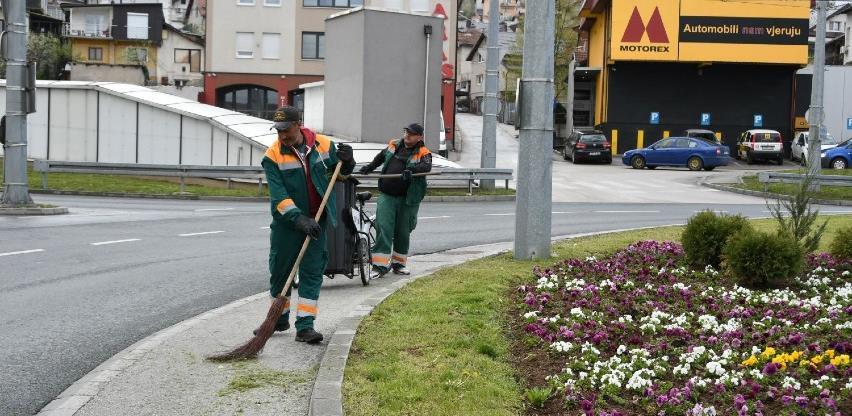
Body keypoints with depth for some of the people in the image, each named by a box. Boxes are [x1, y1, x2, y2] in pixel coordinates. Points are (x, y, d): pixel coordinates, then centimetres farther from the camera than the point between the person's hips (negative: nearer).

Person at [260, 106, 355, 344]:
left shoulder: (324, 145, -4)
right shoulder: (273, 156, -12)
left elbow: (341, 171, 13)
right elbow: (278, 196, -20)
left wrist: (347, 161, -10)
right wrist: (299, 219, -31)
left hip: (316, 221, 1)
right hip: (286, 223, -1)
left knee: (312, 273, -1)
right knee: (279, 271, 10)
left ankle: (305, 326, 1)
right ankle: (280, 319, 31)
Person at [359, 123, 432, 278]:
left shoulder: (423, 153, -4)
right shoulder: (394, 145, 10)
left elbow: (426, 166, -25)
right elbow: (380, 157, 30)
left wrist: (412, 169, -42)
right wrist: (368, 168, 31)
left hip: (407, 199, -2)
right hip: (386, 196, 2)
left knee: (403, 232, 9)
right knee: (383, 229, -8)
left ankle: (398, 263, 26)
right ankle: (380, 265, -10)